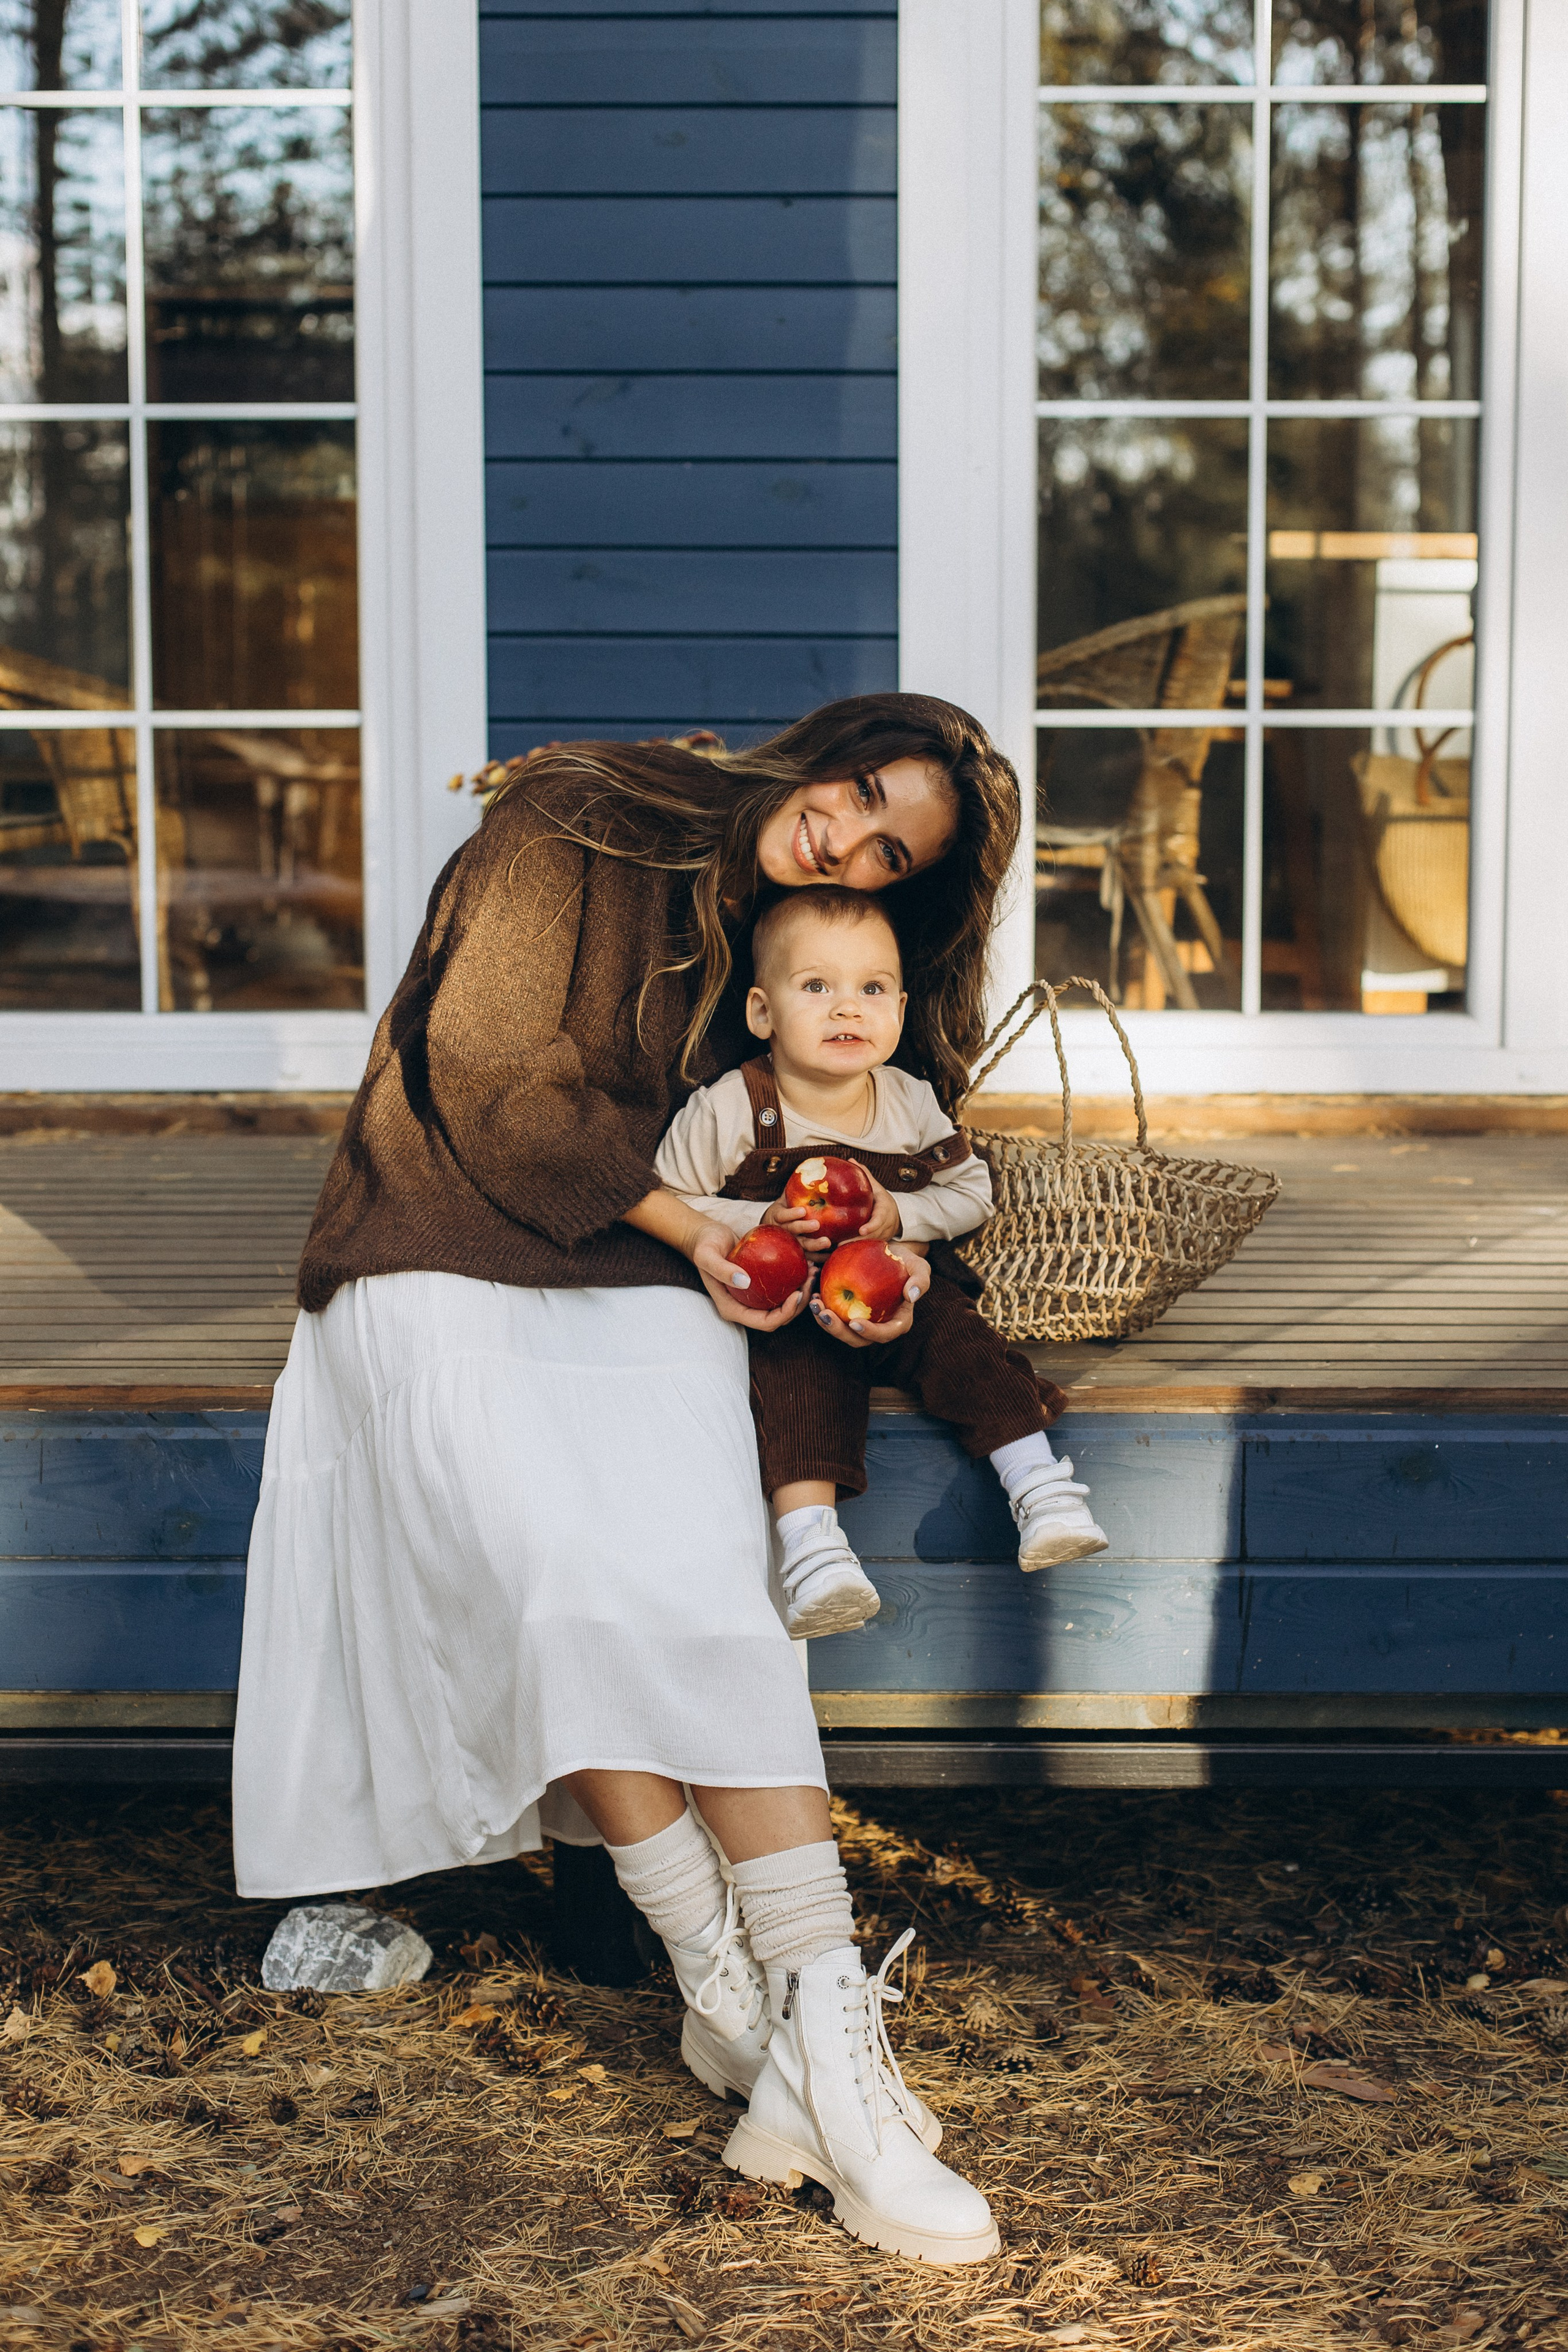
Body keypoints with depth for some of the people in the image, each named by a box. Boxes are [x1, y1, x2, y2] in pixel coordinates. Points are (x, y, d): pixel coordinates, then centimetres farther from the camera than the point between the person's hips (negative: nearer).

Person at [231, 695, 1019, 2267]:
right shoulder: (575, 820, -5)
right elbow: (498, 1078, -9)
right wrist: (688, 1227, -7)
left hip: (646, 1301, 4)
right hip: (454, 1269, -4)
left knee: (707, 1601, -22)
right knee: (564, 1581, -28)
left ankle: (820, 2035, -30)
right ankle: (738, 2003, -25)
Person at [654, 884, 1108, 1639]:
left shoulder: (911, 1103, 0)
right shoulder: (729, 1109, -12)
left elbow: (972, 1189, 9)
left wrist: (901, 1215, -11)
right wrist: (761, 1223, -22)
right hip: (783, 1307, -3)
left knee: (961, 1339, -21)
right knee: (799, 1373, -31)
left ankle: (1040, 1487, -16)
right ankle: (809, 1543, -39)